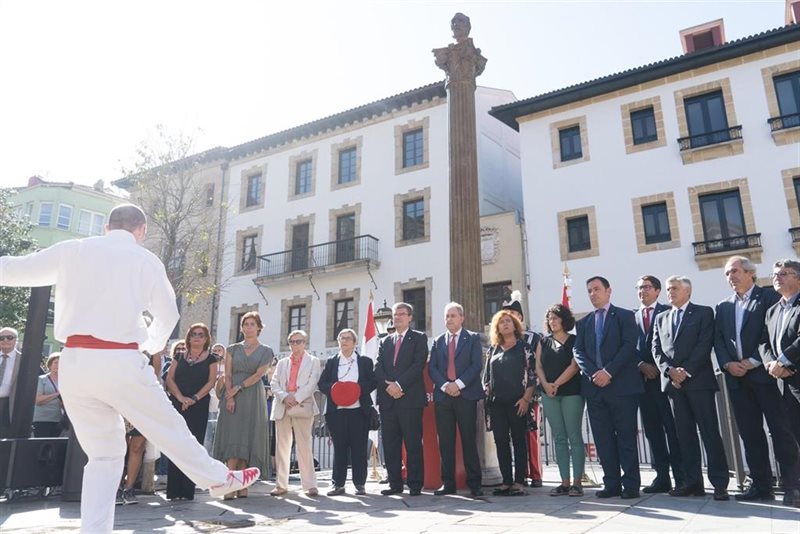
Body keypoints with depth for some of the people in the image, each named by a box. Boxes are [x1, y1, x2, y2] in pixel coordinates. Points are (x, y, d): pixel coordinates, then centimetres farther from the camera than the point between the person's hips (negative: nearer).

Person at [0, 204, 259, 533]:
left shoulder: (71, 251, 8)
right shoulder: (146, 260, 2)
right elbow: (168, 315, 7)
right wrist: (154, 343, 26)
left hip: (73, 363, 4)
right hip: (119, 362, -3)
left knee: (103, 453, 13)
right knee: (168, 428, 12)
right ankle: (221, 479, 28)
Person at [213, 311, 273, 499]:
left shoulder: (266, 351, 8)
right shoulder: (233, 349, 13)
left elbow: (259, 374, -4)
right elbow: (228, 375, 4)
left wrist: (238, 388, -13)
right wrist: (230, 397, -10)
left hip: (253, 398, -1)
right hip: (232, 396, 1)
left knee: (248, 438, -4)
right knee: (232, 438, -8)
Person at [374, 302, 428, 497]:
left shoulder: (419, 338, 5)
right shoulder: (385, 341, 19)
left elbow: (419, 364, -8)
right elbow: (378, 368, 9)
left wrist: (399, 385, -14)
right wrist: (388, 385, -9)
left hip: (410, 398, -4)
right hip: (387, 399, 5)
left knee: (413, 443, -1)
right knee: (390, 444, 5)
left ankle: (415, 484, 6)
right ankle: (395, 484, 14)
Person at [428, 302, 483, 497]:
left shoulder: (473, 338, 7)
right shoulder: (438, 341, 16)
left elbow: (477, 365, -4)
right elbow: (432, 368, 7)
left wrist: (459, 384, -13)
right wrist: (445, 385, -9)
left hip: (466, 395, -3)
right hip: (442, 395, 3)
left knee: (469, 441, -1)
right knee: (445, 442, 4)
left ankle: (474, 483, 6)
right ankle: (448, 483, 11)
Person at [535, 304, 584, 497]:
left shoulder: (574, 341, 3)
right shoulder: (544, 342, 15)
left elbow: (574, 366, -8)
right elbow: (538, 366, 9)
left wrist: (556, 384, -14)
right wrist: (545, 384, -9)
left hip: (571, 392, -4)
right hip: (549, 394, 4)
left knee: (574, 437, -3)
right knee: (559, 438, 5)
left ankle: (577, 482, 1)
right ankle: (565, 482, 8)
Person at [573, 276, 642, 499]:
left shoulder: (625, 316, 5)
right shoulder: (583, 323, 17)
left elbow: (629, 346, -7)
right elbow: (578, 352, 6)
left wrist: (609, 371, -16)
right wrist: (594, 373, -10)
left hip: (621, 385, -4)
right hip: (594, 387, 4)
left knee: (626, 436, 0)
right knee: (603, 438, 6)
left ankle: (631, 485, 7)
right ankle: (611, 484, 13)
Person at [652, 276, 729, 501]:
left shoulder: (704, 313, 5)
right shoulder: (661, 318, 19)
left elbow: (704, 345, -7)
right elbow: (656, 348, 10)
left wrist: (686, 370, -14)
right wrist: (670, 370, -7)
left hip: (698, 380, -4)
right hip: (673, 382, 4)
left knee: (710, 431, -4)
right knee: (685, 434, 6)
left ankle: (720, 483, 1)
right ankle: (692, 482, 9)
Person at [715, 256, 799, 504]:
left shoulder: (769, 296, 1)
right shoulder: (723, 307, 17)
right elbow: (718, 341, 12)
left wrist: (753, 361, -13)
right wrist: (727, 364, -4)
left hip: (765, 373, -5)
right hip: (737, 378, 5)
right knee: (750, 433, 7)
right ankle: (761, 486, 13)